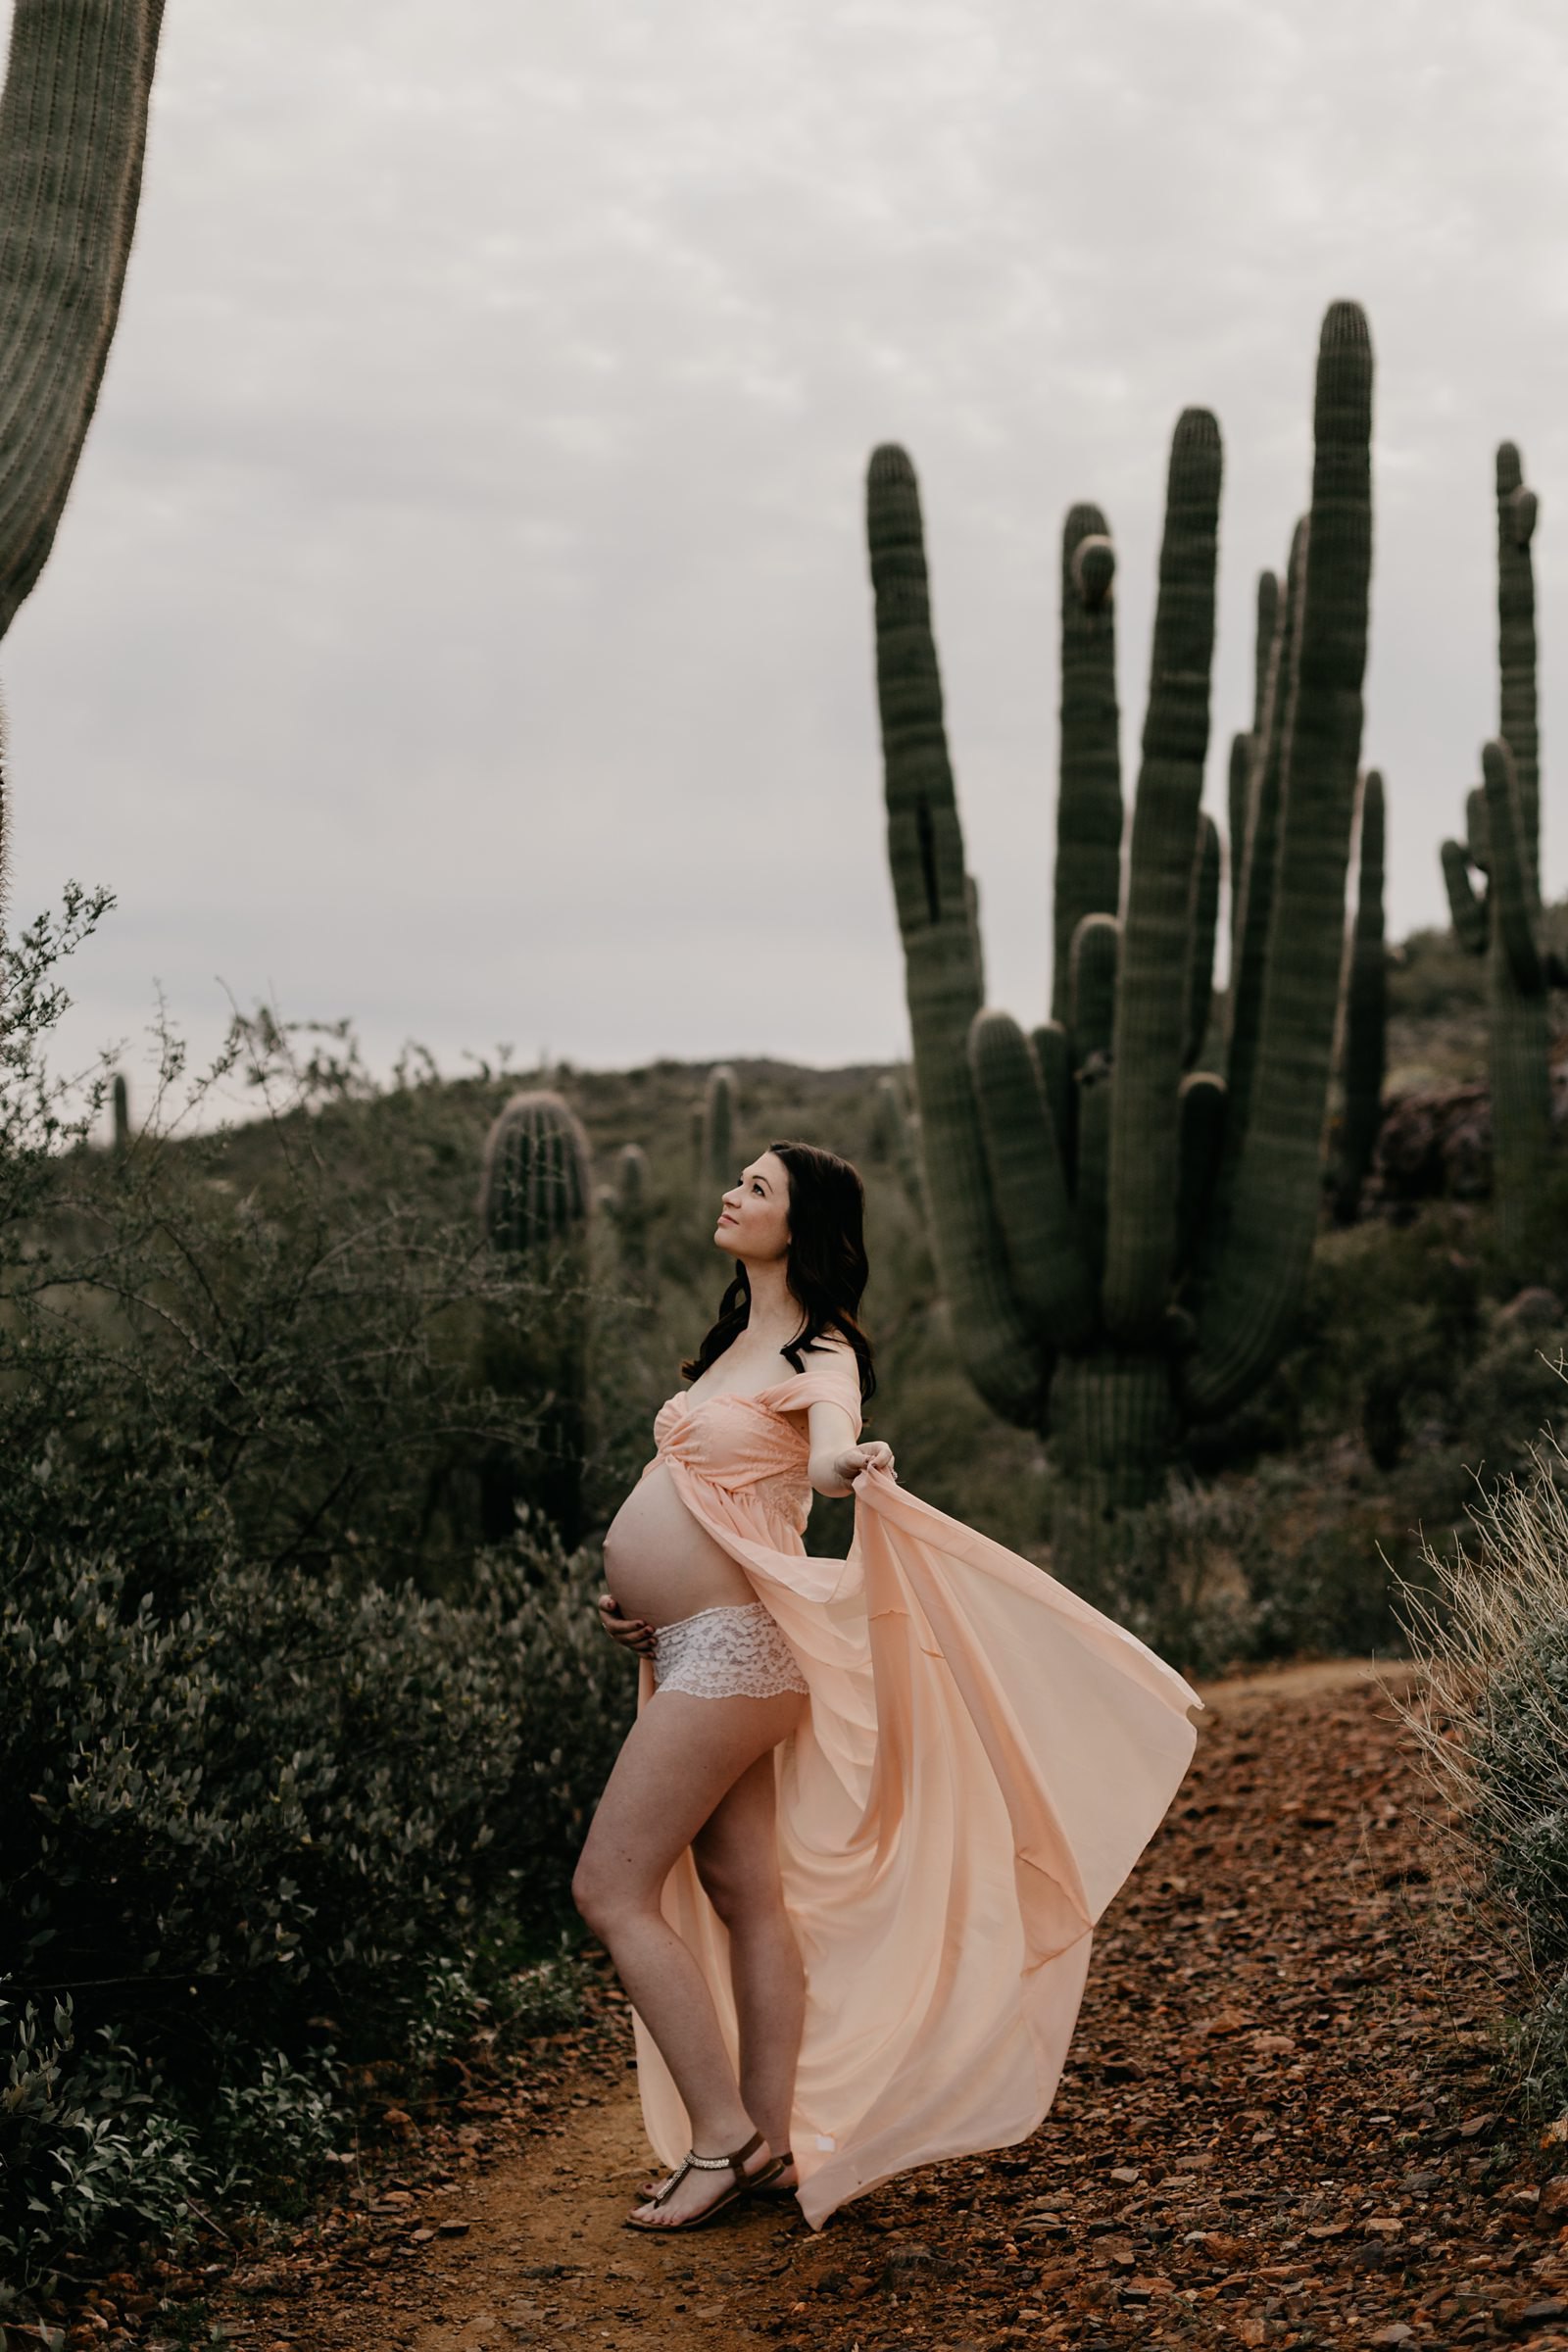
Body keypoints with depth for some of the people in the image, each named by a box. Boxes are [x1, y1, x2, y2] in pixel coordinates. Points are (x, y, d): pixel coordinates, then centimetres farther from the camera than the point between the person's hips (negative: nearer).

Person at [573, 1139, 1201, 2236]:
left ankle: (722, 2138, -3)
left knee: (612, 1887, -8)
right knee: (744, 1891, 9)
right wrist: (641, 1590, 18)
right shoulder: (739, 1341, 15)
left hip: (730, 1646, -8)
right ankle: (774, 2147, 14)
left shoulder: (820, 1354, -11)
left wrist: (849, 1465, -54)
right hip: (692, 1649, 8)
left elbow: (829, 1450, -32)